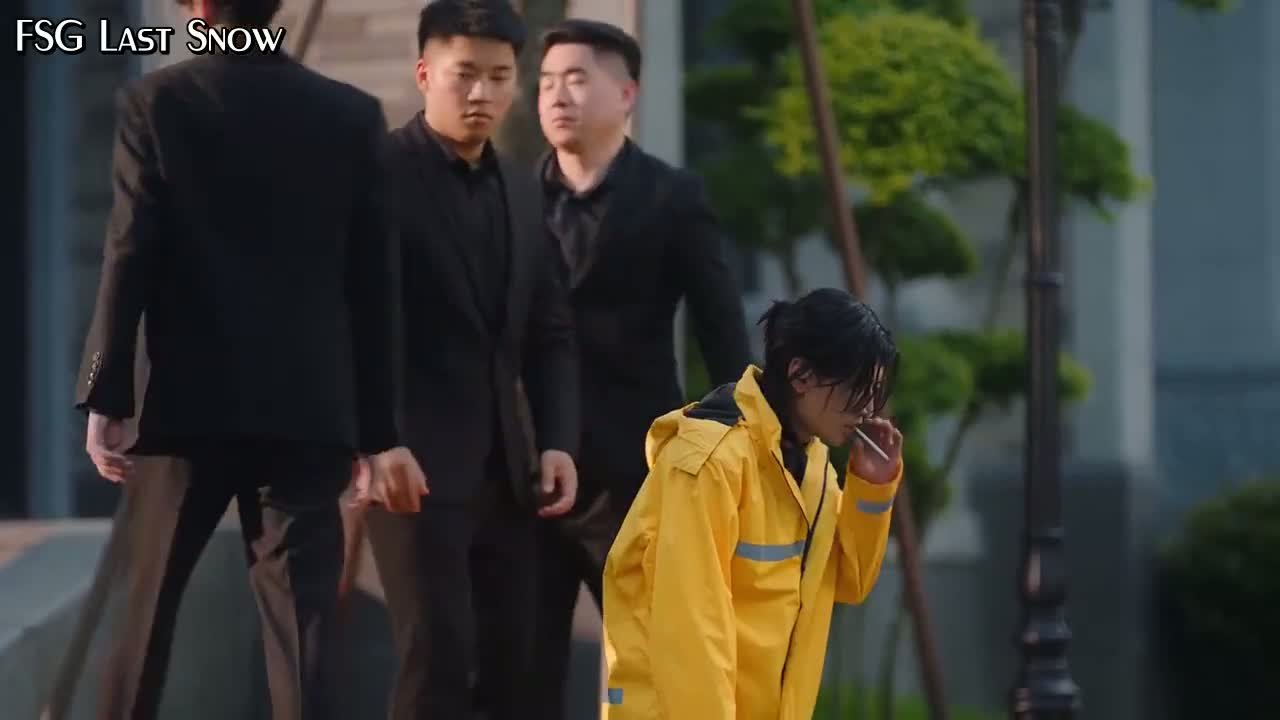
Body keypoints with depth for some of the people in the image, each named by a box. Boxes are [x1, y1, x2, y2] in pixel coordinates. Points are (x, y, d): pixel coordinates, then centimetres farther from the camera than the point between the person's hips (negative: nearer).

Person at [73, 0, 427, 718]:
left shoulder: (156, 101, -1)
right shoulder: (352, 115, 4)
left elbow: (132, 256, -6)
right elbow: (372, 284, 5)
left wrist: (106, 396, -3)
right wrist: (381, 429, 8)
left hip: (190, 401, -1)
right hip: (309, 408, 1)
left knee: (148, 606, 13)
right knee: (301, 618, -1)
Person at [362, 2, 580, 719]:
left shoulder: (522, 188, 15)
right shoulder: (381, 173, -7)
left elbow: (551, 332, 16)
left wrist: (558, 441, 4)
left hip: (503, 468, 7)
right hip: (415, 460, -7)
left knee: (513, 661, 6)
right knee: (439, 654, -13)